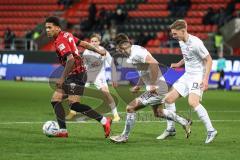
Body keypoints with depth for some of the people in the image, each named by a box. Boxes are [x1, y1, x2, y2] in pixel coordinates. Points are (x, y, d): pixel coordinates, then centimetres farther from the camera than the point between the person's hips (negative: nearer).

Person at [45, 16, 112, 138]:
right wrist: (98, 51, 29)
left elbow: (71, 59, -27)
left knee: (73, 104, -16)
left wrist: (62, 78, -26)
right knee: (55, 100, 6)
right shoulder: (66, 35, 11)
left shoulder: (60, 41, -17)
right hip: (72, 75, 10)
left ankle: (104, 121, -10)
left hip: (76, 74, -10)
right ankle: (63, 130, 3)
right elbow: (83, 43, 19)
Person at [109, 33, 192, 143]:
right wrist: (138, 86, 22)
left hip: (156, 89, -11)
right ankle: (185, 123, 37)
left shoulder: (136, 53, -22)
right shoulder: (132, 53, 10)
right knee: (158, 113, 28)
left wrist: (153, 85, -30)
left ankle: (124, 137, 5)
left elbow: (154, 63, -34)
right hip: (161, 87, 11)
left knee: (130, 108, -7)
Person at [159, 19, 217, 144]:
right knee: (169, 99, 6)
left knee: (193, 102, -28)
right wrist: (178, 64, 13)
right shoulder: (181, 42, 7)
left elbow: (208, 60, -16)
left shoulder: (195, 43, -19)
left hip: (198, 76, -9)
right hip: (187, 75, 9)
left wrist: (205, 79, -23)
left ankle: (211, 131, -22)